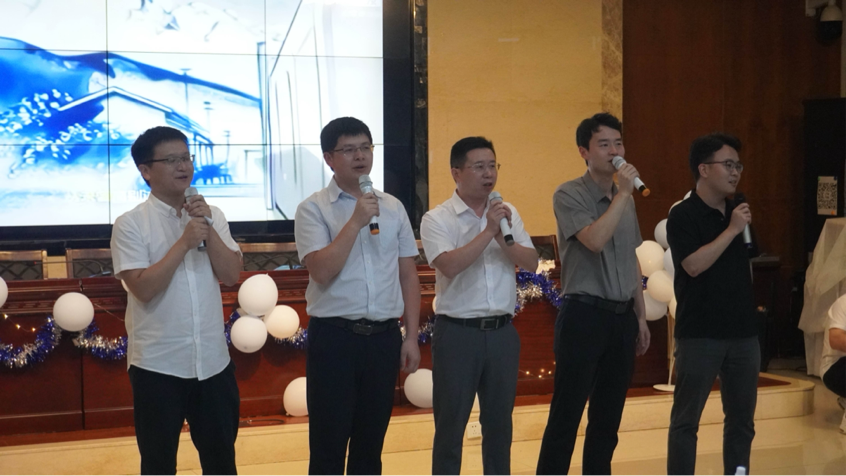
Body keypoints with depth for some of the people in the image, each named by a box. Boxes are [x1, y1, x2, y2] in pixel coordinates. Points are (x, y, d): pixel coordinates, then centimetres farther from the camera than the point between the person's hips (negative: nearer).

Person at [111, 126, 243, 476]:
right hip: (158, 365, -4)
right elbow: (144, 289, -17)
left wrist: (207, 230, -12)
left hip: (213, 360, 4)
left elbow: (231, 275, -2)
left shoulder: (212, 216, 5)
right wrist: (184, 243, -20)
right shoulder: (130, 224, -8)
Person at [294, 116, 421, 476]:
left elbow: (408, 275, 11)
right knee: (328, 447, 3)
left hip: (384, 337, 4)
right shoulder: (313, 209, -4)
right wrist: (356, 222, -18)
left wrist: (411, 337, 6)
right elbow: (322, 272, -16)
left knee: (370, 445, 13)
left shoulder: (393, 207, 9)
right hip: (334, 336, -4)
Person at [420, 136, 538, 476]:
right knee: (451, 424, 3)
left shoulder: (507, 213, 7)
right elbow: (449, 265, -22)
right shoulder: (437, 219, -7)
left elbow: (531, 262, 1)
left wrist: (503, 238, -15)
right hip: (458, 332, -4)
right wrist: (488, 231, -22)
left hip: (502, 331, 4)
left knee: (499, 422, 13)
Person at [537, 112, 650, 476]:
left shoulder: (625, 198, 13)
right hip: (584, 315, -6)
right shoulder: (569, 195, -7)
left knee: (607, 418, 11)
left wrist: (640, 317, 17)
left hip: (622, 317, 7)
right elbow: (595, 240, -24)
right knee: (565, 417, -4)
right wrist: (622, 194, -17)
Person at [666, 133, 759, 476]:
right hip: (699, 334, -6)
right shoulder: (683, 215, -9)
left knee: (741, 419, 12)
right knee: (686, 419, 1)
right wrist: (731, 230, -19)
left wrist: (750, 308, 16)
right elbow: (694, 265, -22)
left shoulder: (737, 211, 11)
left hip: (743, 331, 7)